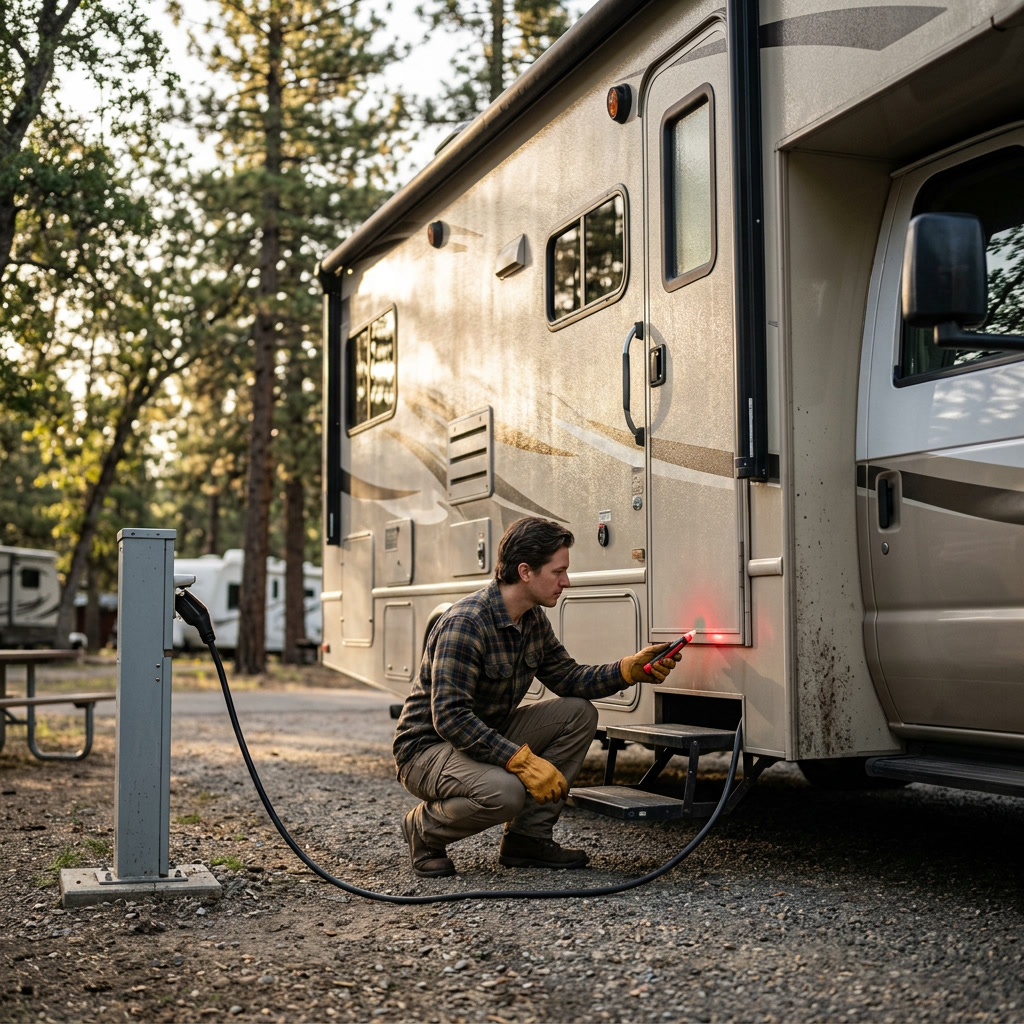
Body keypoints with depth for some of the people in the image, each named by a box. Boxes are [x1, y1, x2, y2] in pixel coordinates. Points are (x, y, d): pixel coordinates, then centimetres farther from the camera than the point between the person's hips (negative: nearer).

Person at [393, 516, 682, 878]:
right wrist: (523, 761, -34)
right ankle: (425, 828, -4)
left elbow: (567, 678, 8)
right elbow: (450, 717, -31)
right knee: (503, 791, -36)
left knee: (579, 713, -3)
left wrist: (631, 669, -7)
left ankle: (527, 837, 0)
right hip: (429, 747, -9)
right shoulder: (465, 624, -27)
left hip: (490, 734, 9)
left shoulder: (534, 620, 2)